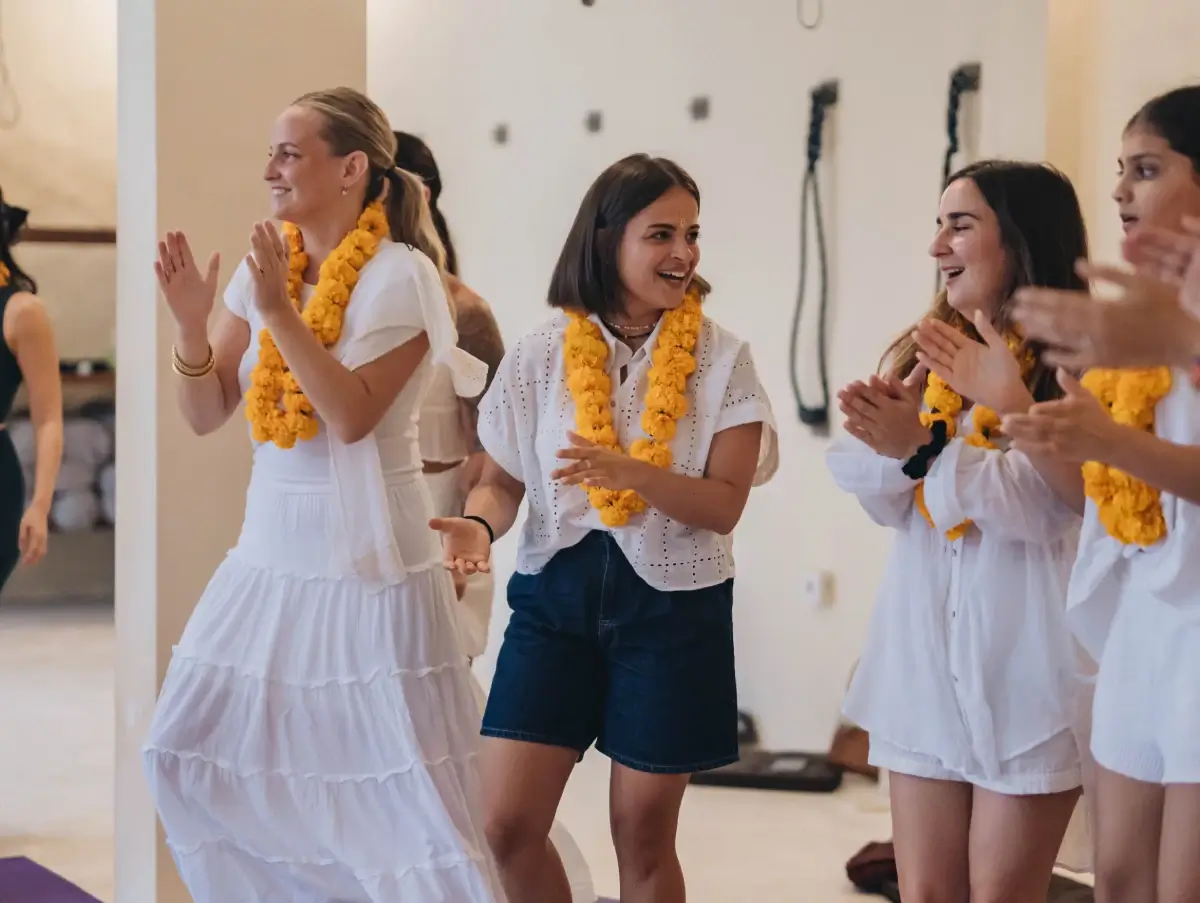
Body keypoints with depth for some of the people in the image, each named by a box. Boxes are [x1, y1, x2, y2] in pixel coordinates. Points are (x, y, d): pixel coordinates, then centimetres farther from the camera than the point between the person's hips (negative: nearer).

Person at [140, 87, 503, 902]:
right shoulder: (264, 265, 6)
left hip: (366, 551, -6)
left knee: (391, 767, -4)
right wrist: (191, 323, -9)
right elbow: (206, 415, 7)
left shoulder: (400, 274, -11)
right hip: (273, 544, 7)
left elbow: (352, 416, -20)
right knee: (196, 744, 8)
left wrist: (282, 311, -23)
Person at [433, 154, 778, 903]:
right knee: (506, 825, -2)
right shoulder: (541, 355, -2)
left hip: (671, 604, -1)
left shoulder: (721, 359, -5)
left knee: (643, 834, 8)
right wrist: (481, 525, -17)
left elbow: (723, 506, -10)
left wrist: (631, 472, -27)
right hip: (555, 594, 1)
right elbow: (503, 480, 5)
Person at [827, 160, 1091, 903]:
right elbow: (896, 506, 8)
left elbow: (1058, 506, -20)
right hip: (924, 653, 6)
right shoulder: (929, 353, 12)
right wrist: (896, 444, -10)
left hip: (1023, 663, -6)